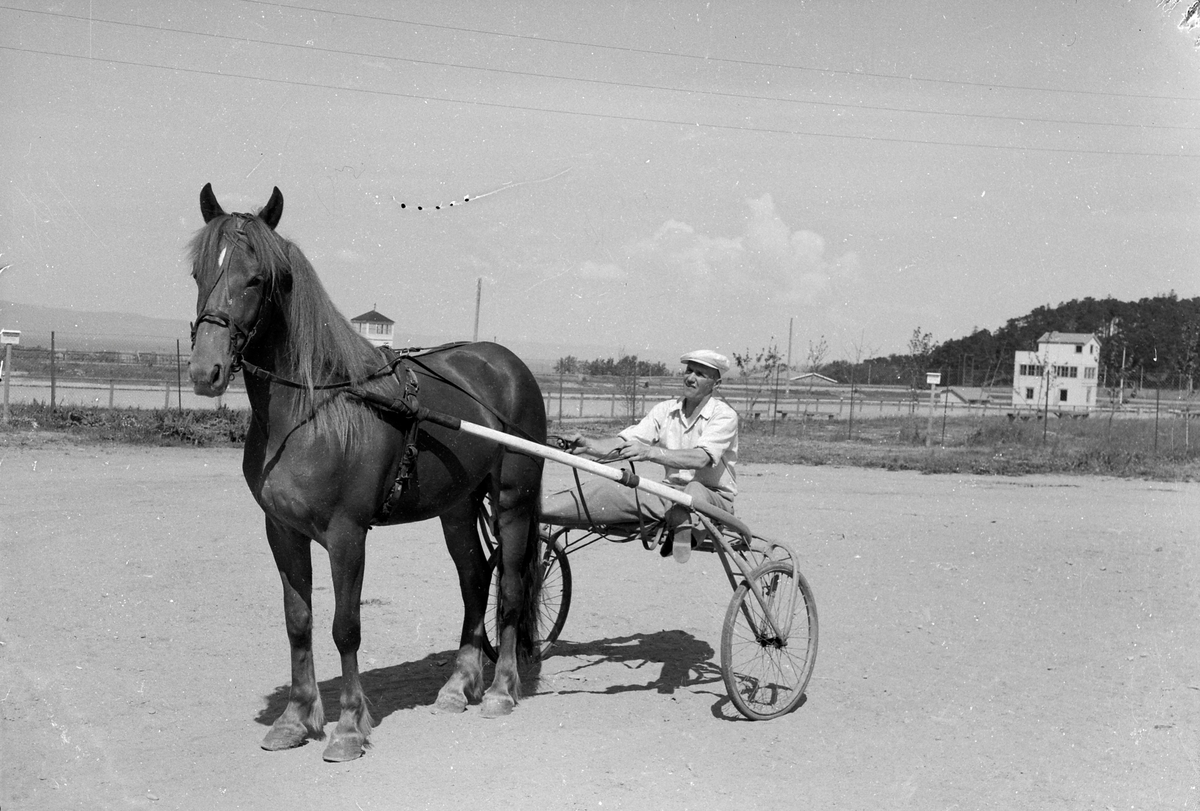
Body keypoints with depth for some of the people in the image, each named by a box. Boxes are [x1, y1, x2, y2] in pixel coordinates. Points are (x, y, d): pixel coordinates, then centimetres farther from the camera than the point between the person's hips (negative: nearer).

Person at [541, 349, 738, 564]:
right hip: (671, 491, 4)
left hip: (714, 497, -4)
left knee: (694, 491, -42)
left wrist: (649, 452, -41)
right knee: (603, 488, -17)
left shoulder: (724, 415, -9)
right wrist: (588, 446, -24)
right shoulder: (666, 409, 7)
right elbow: (622, 443, -2)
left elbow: (701, 458, -28)